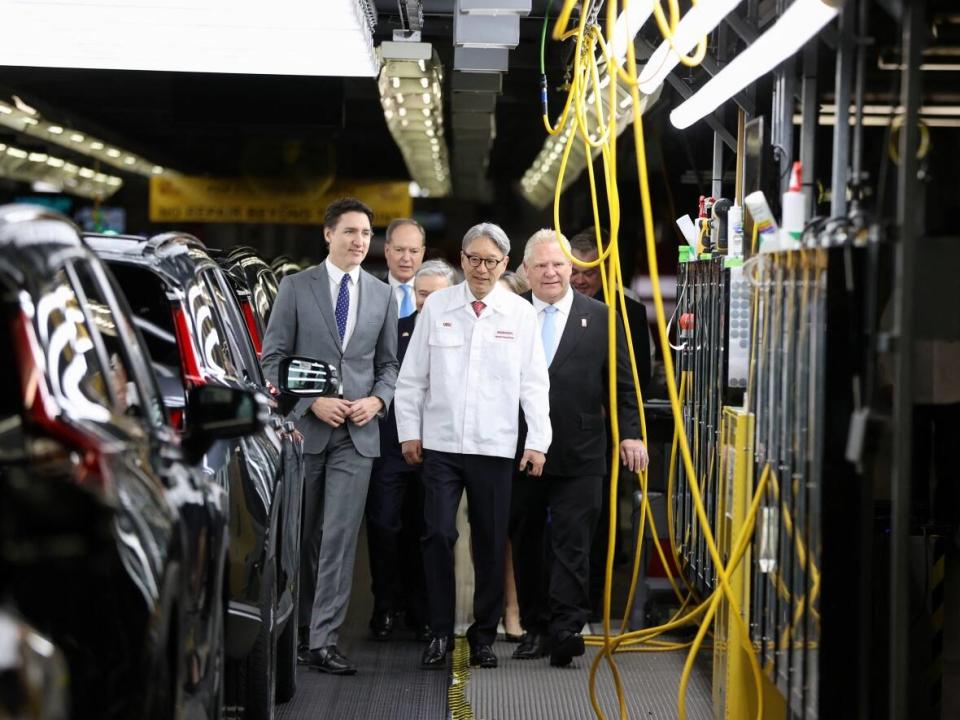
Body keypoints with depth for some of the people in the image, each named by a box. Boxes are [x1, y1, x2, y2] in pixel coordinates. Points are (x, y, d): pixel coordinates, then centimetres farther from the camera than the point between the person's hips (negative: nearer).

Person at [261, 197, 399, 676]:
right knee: (300, 536, 9)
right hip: (305, 427, -1)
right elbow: (272, 357, -1)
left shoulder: (382, 295, 9)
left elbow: (389, 363, 14)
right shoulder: (296, 287, 1)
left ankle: (324, 641, -7)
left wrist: (377, 400, -5)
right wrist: (312, 402, -12)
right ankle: (296, 630, 24)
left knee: (341, 536, -7)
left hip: (358, 430, 1)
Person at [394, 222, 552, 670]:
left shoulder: (520, 314, 3)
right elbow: (412, 376, 8)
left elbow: (534, 383, 4)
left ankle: (484, 636, 15)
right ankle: (440, 633, 3)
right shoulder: (436, 307, 4)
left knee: (491, 543, 4)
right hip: (440, 443, 0)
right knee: (438, 535, -7)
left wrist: (538, 441, -1)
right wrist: (409, 431, 5)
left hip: (495, 447, 0)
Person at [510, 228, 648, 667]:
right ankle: (534, 628, 18)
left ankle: (566, 629, -9)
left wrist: (630, 433, -1)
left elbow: (621, 382, 7)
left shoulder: (600, 318, 5)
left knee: (571, 545, -7)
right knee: (526, 544, 9)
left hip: (578, 457, -2)